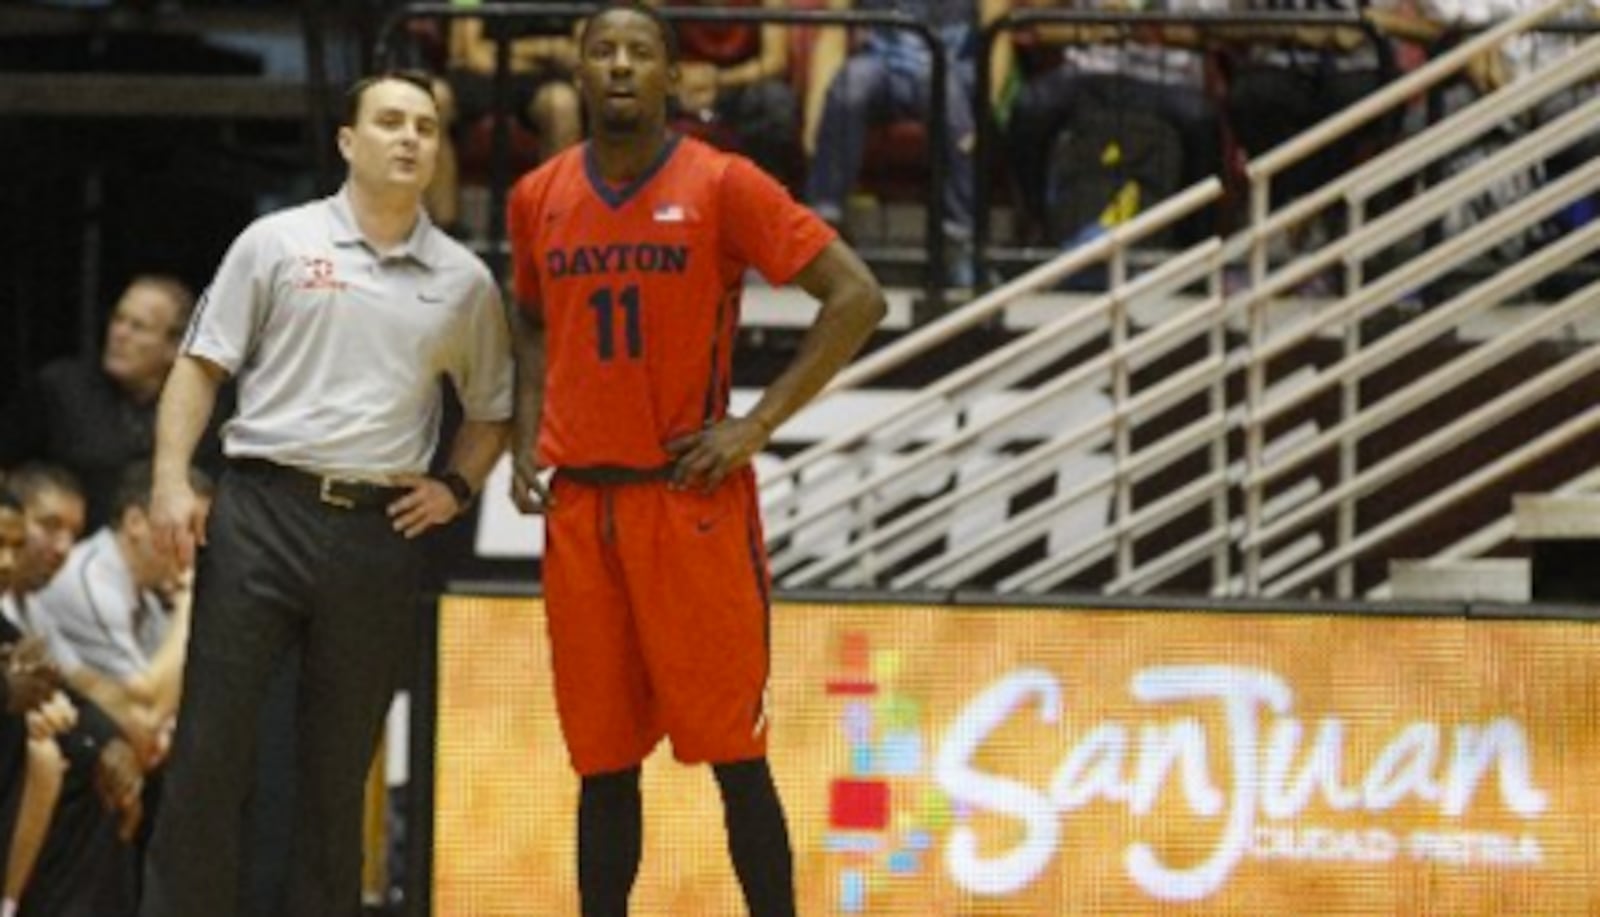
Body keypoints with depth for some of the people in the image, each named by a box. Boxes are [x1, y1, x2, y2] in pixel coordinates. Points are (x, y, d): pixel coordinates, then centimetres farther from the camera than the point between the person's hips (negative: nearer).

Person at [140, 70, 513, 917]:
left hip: (383, 530, 2)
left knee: (339, 770, 6)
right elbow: (202, 364, 4)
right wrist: (172, 481, -7)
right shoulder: (277, 243, 5)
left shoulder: (464, 281, 11)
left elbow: (490, 410, 22)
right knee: (209, 749, -6)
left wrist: (457, 487, 5)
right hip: (264, 510, -2)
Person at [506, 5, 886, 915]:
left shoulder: (722, 187, -6)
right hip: (580, 501, 4)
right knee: (603, 761, 6)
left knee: (733, 751, -3)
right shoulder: (540, 199, 8)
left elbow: (857, 298, -8)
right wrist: (527, 436, 10)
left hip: (693, 497, -4)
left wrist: (758, 425, -12)